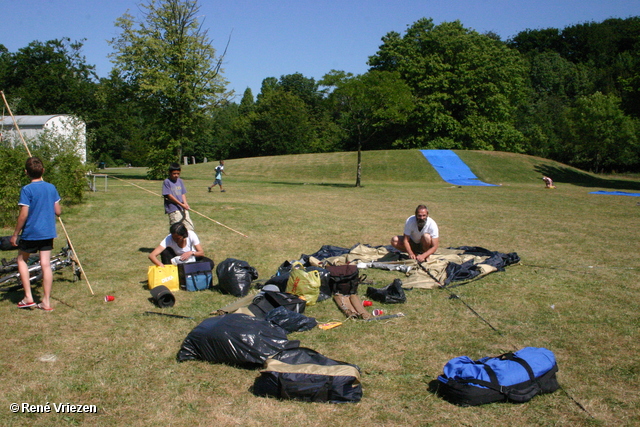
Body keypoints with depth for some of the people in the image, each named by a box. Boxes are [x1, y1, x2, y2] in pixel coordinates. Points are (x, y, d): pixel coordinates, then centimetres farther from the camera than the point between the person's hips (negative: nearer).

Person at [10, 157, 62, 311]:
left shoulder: (27, 190, -13)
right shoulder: (51, 188, 2)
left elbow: (23, 215, -15)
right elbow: (58, 211, 5)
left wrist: (15, 234, -6)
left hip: (31, 233, -4)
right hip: (48, 232, 4)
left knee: (22, 260, 16)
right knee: (46, 264, 5)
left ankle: (28, 297, 11)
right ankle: (46, 301, 8)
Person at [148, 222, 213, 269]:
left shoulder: (191, 235, -26)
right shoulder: (168, 239, -28)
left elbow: (202, 253, -21)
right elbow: (151, 255, -36)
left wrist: (191, 252, -42)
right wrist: (161, 265, -54)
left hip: (191, 259, 1)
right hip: (176, 261, -1)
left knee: (210, 263, -28)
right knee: (165, 252, -31)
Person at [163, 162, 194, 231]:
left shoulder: (180, 181, 12)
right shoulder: (167, 182, -6)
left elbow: (183, 194, 12)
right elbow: (169, 196, -10)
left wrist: (185, 204, -7)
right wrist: (181, 204, -13)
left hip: (183, 209, 6)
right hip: (173, 210, -6)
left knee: (190, 227, 7)